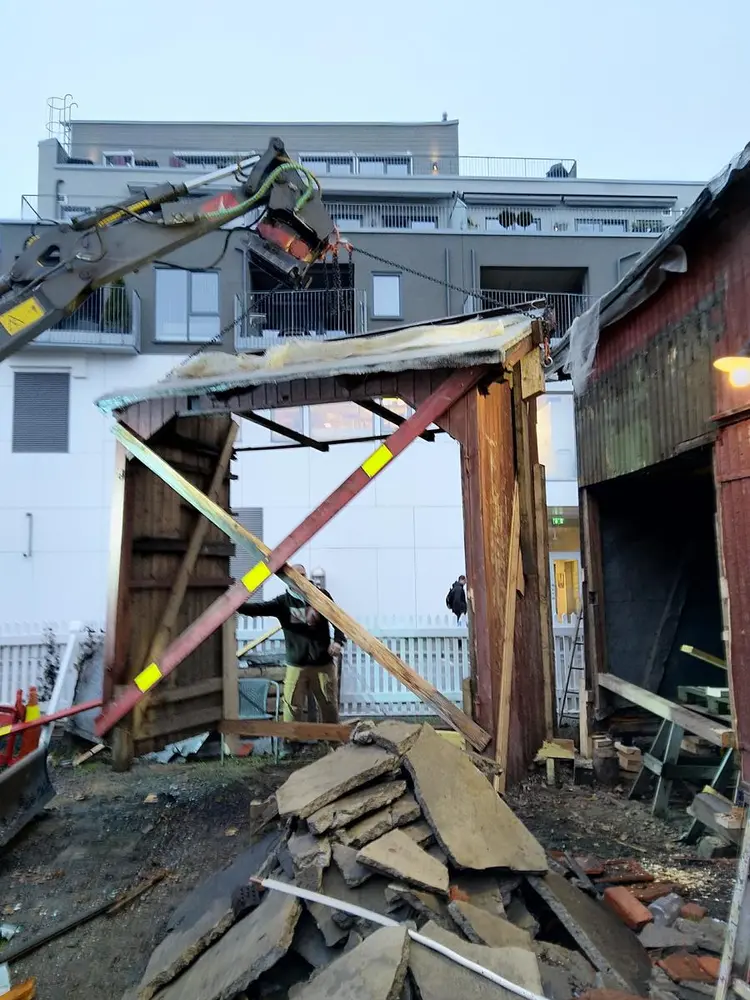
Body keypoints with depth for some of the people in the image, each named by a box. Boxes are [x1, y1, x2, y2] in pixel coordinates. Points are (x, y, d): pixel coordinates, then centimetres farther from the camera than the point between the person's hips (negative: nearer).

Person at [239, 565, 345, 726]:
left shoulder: (321, 595, -3)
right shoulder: (283, 601, -4)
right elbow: (259, 608, -18)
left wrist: (338, 641, -10)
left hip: (323, 664, 1)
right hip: (296, 666, 0)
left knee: (330, 707, 14)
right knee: (293, 709, 0)